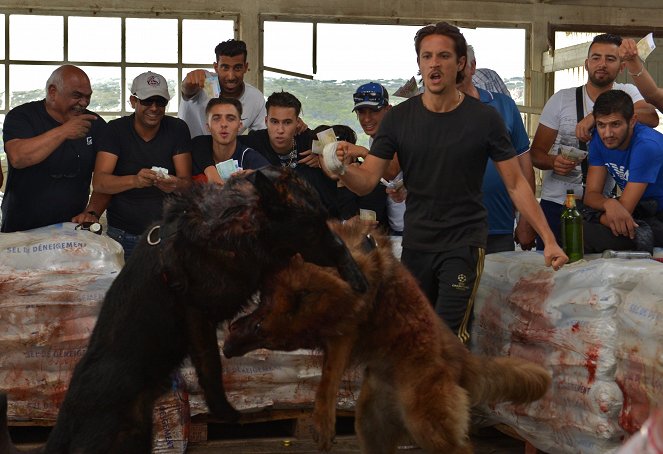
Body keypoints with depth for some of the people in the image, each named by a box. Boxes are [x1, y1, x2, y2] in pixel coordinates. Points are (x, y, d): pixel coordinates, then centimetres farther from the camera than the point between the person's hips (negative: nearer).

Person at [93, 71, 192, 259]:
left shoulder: (177, 129, -2)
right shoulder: (116, 129, -4)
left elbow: (187, 182, -6)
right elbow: (98, 182, -14)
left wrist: (176, 185, -31)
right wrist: (134, 180, -33)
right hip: (122, 234, -1)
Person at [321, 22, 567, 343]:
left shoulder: (484, 118, -7)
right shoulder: (398, 117, -2)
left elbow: (515, 184, -3)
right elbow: (366, 181, -4)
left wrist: (548, 238, -10)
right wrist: (342, 169, -27)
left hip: (464, 243, -3)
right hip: (415, 242, 4)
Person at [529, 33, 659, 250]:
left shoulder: (627, 93, 3)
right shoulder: (561, 99, 1)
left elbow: (652, 118, -20)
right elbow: (536, 152, 2)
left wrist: (598, 115, -28)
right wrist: (553, 162, -21)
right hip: (557, 202, 0)